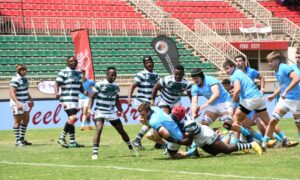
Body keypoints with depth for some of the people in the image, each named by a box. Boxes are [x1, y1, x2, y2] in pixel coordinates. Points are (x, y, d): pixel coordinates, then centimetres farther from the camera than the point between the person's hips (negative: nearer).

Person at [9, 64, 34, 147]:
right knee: (17, 121, -4)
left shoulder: (24, 79, 11)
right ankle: (18, 141, 2)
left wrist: (30, 99, 25)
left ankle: (22, 139, 25)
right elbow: (12, 93, -26)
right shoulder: (15, 80, -18)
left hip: (25, 102, 9)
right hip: (17, 103, -9)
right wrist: (17, 103, -35)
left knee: (26, 120, 14)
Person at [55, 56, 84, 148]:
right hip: (67, 99, -8)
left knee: (72, 120, 10)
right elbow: (57, 84, -12)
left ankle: (72, 142, 14)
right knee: (72, 118, -18)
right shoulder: (63, 72, -6)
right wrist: (57, 93, -31)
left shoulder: (78, 72, 17)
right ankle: (62, 138, -9)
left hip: (75, 100, 8)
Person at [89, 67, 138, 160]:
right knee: (99, 130, -24)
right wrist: (89, 109, -19)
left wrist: (121, 112, 13)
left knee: (121, 131, 11)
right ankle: (95, 153, -21)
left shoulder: (116, 86, 5)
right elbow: (91, 97, -9)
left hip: (111, 113, 5)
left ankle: (131, 147, 33)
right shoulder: (99, 85, -11)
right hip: (100, 111, -5)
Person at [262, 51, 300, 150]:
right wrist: (274, 95, 22)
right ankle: (264, 144, 2)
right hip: (284, 99, 8)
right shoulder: (277, 71, 11)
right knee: (272, 121, -1)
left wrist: (286, 91, -31)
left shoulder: (284, 68, -16)